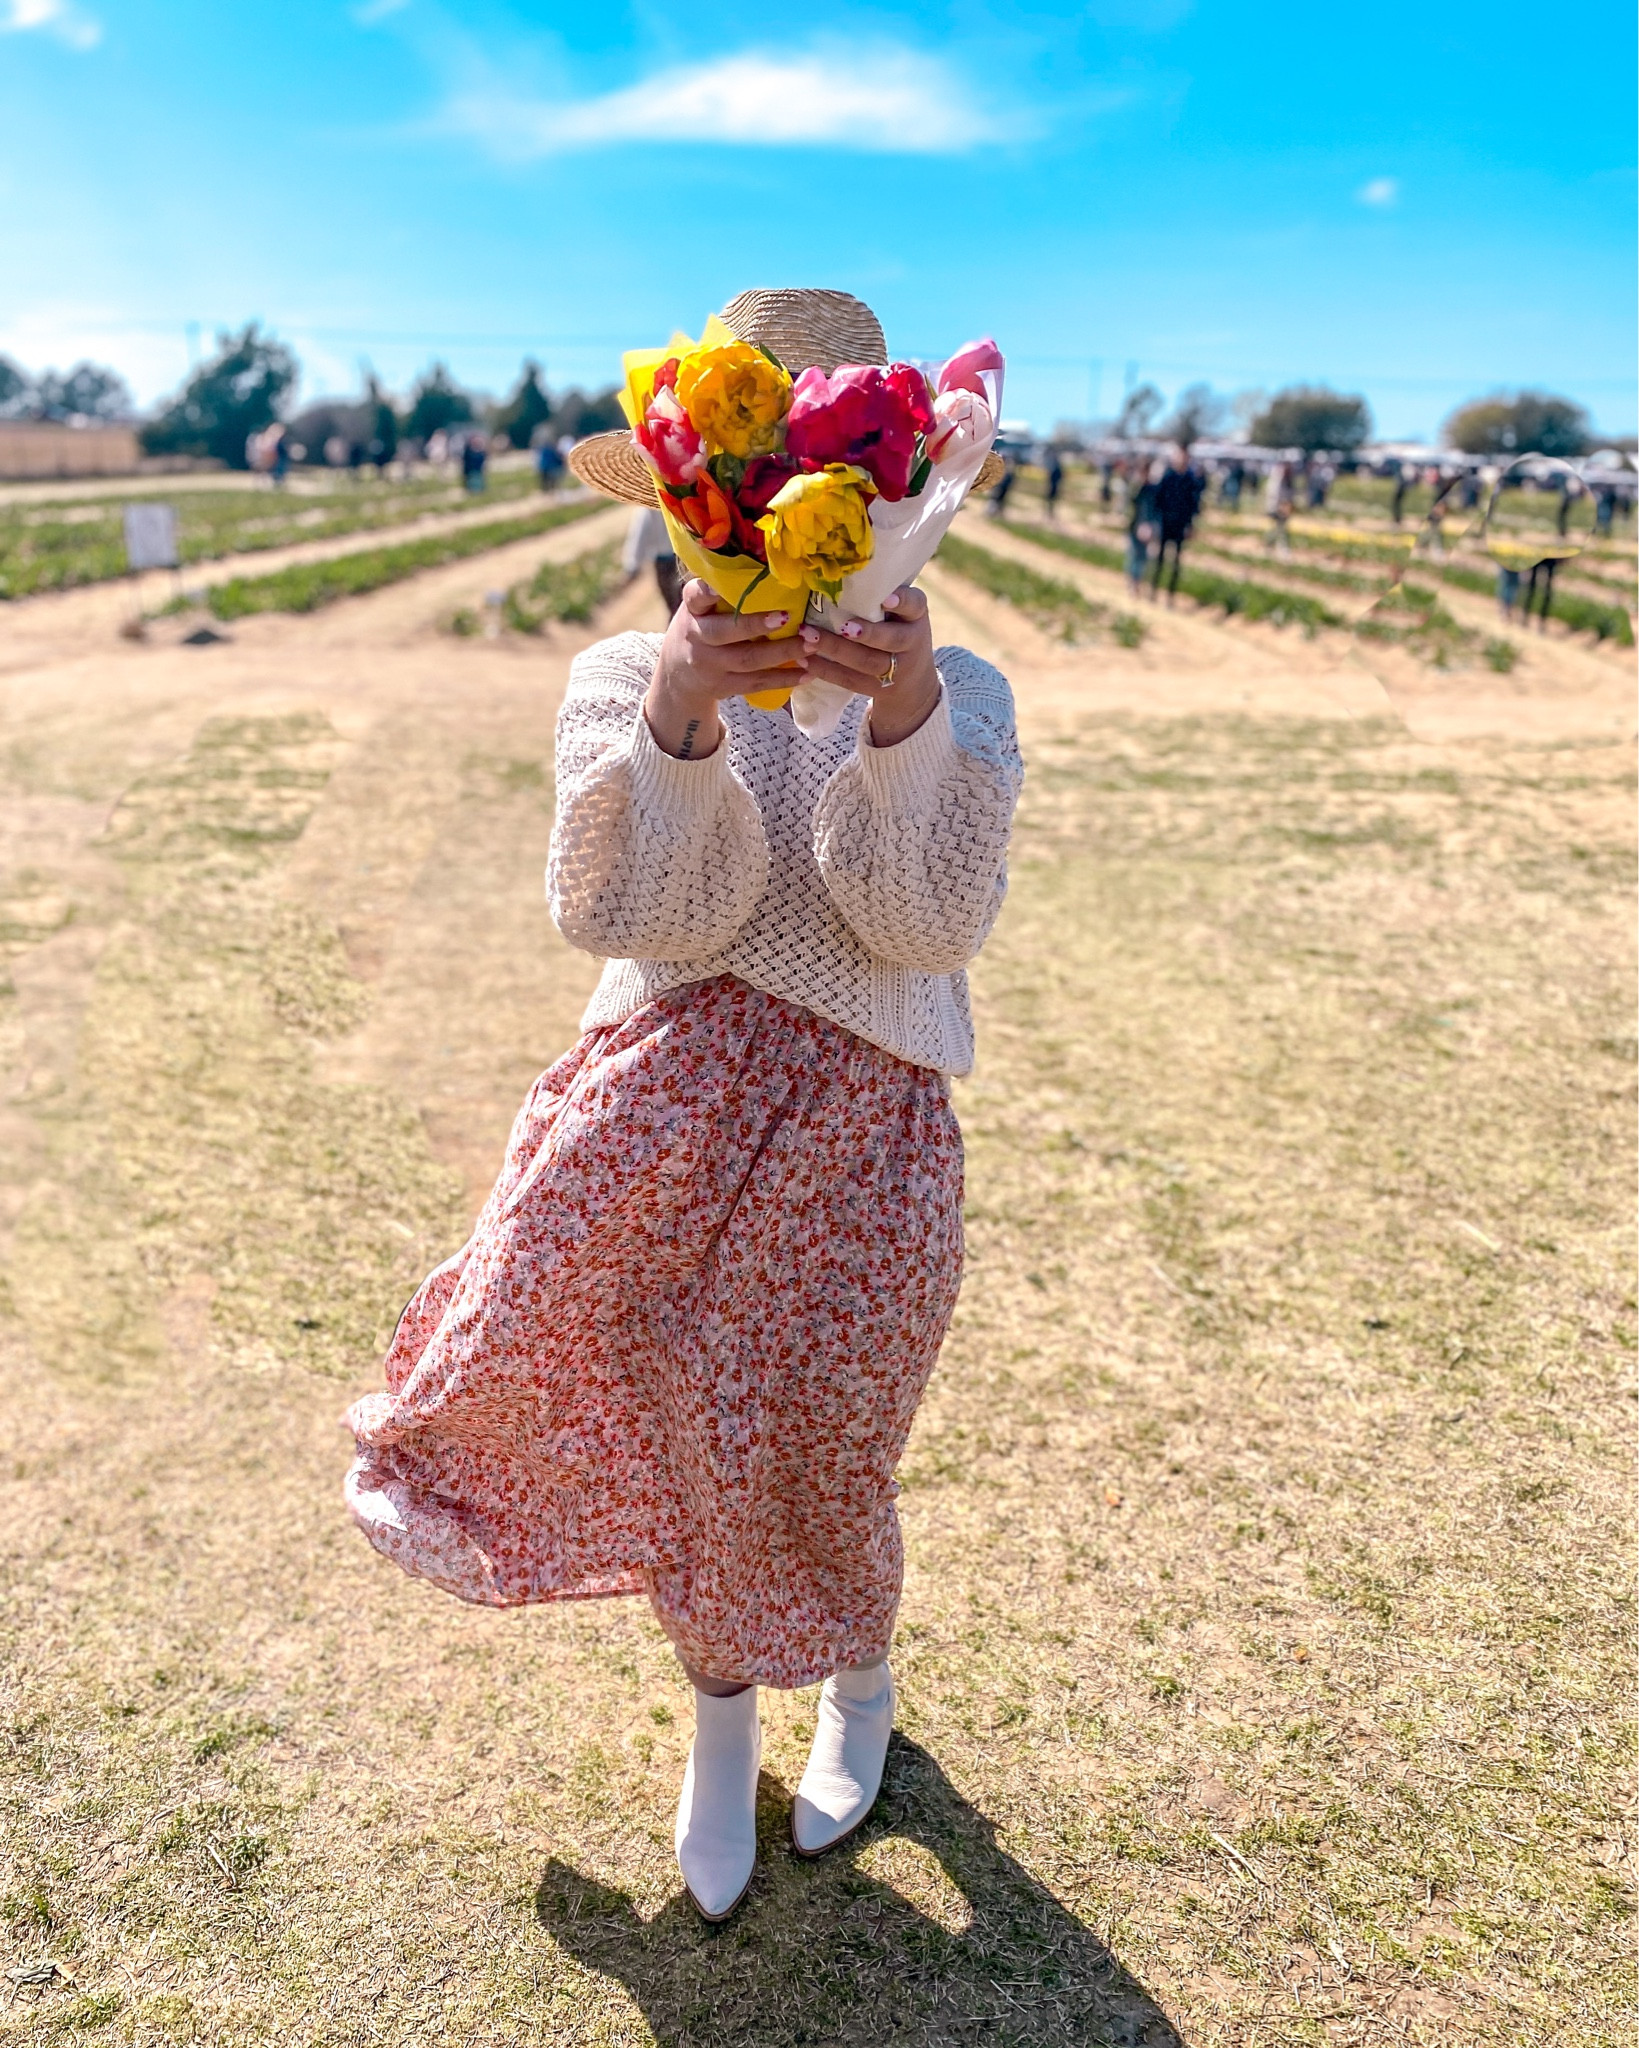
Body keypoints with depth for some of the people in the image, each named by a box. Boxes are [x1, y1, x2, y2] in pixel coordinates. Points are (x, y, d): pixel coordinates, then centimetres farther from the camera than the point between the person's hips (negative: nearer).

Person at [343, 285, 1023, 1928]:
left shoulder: (954, 691, 5)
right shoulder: (624, 679, 6)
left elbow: (935, 922, -10)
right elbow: (636, 914, -8)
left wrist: (905, 720, -25)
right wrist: (675, 718, -24)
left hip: (857, 1105, -1)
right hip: (668, 1083, 1)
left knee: (797, 1446, -2)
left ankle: (857, 1679, 38)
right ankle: (722, 1700, 19)